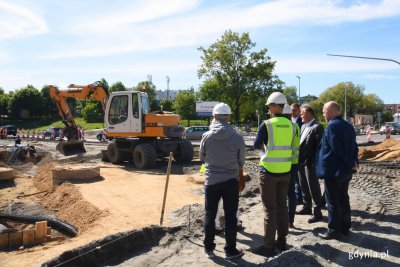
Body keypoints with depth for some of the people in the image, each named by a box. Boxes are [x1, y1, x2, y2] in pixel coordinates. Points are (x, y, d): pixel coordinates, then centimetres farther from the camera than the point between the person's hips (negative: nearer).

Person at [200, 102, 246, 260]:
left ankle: (209, 248, 23)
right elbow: (241, 161, 2)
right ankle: (230, 250, 17)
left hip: (211, 180, 1)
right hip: (231, 181, -1)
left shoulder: (206, 136, -8)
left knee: (210, 215, 14)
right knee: (230, 216, 10)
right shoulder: (237, 137, -11)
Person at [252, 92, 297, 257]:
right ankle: (282, 241, 25)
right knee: (282, 206, 15)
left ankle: (269, 246, 8)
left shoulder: (267, 125, -14)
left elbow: (256, 145, -4)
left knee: (270, 209, 1)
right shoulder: (290, 125, 1)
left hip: (268, 171, -5)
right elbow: (289, 145, 11)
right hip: (285, 171, 5)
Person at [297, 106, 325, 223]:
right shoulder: (303, 126, 15)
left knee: (313, 188, 0)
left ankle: (317, 212, 9)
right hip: (301, 162, 8)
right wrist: (297, 159, 10)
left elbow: (319, 146, -16)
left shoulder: (317, 127, -11)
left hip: (310, 163, -8)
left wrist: (314, 162, -19)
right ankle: (307, 207, 32)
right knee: (304, 187, 18)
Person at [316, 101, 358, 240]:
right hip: (346, 170, 9)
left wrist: (351, 163, -11)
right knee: (343, 199, 17)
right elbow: (354, 146, 11)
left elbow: (337, 149, -21)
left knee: (333, 202, 1)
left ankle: (334, 230, 9)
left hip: (333, 170, -9)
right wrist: (354, 162, 3)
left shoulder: (332, 126, -18)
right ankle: (344, 227, 26)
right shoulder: (348, 125, 10)